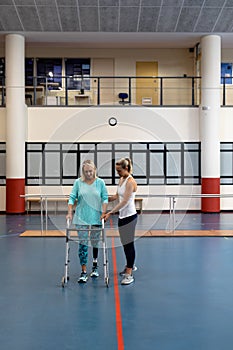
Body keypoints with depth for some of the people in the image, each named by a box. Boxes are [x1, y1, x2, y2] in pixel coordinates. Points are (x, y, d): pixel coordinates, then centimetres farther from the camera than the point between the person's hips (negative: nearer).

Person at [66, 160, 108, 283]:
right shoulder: (78, 182, 1)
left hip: (96, 218, 1)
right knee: (83, 244, -3)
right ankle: (83, 272, 2)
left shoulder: (100, 183, 1)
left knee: (95, 242, 12)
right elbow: (72, 197, 1)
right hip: (81, 218, 0)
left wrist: (103, 212, -10)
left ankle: (95, 266, 32)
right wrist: (70, 212, -8)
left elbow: (105, 198, 0)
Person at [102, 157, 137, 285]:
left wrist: (110, 212, -25)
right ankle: (130, 266, 36)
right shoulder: (121, 179, 11)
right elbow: (117, 196, 22)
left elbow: (125, 202, -23)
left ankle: (129, 274, -3)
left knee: (129, 244, -6)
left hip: (129, 216, -9)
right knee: (125, 243, 18)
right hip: (122, 216, 9)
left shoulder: (130, 182, -17)